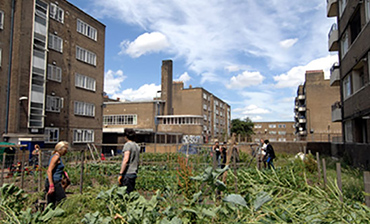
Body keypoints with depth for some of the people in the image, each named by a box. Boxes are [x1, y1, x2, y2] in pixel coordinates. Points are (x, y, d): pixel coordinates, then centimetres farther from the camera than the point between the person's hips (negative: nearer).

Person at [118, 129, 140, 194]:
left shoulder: (128, 144, -9)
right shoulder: (137, 146, 15)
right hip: (134, 174, 8)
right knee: (131, 193, 12)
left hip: (127, 174, -8)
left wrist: (120, 174, -17)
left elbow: (125, 160, -18)